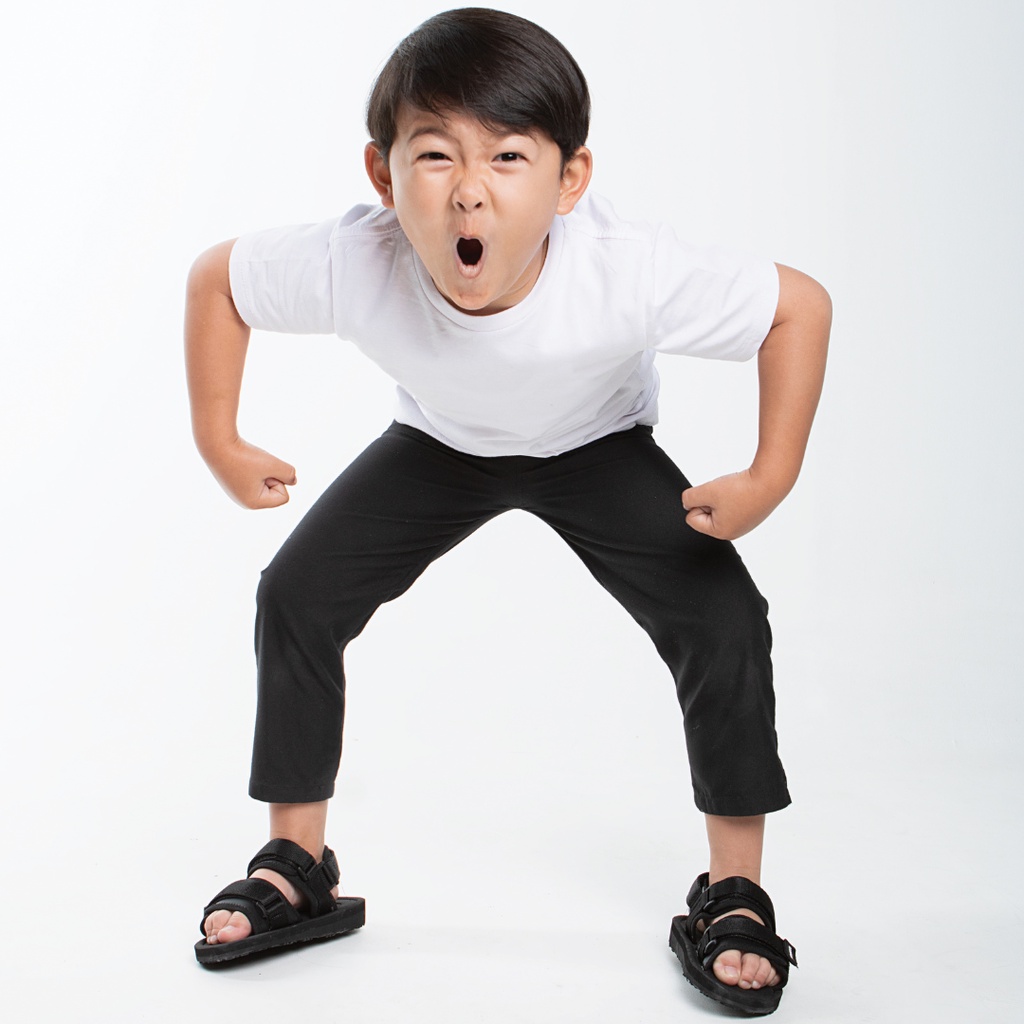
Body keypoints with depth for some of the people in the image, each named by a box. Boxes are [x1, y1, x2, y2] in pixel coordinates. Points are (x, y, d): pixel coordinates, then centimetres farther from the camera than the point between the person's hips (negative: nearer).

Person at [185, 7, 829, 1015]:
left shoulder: (630, 272, -41)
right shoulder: (351, 265, -36)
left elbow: (802, 304, -26)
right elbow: (215, 276, -15)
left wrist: (769, 478, -29)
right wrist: (220, 443, -14)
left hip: (597, 447, -2)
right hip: (439, 443, 2)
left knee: (723, 622, -19)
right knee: (295, 595, -8)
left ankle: (733, 894, 2)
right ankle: (296, 868, 12)